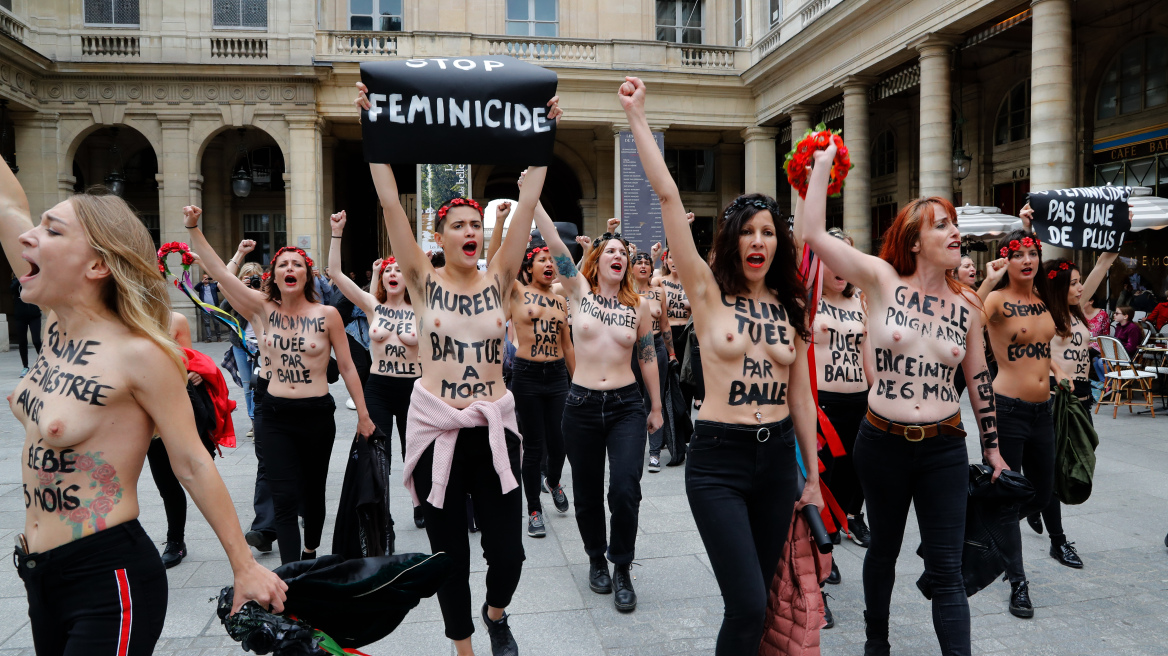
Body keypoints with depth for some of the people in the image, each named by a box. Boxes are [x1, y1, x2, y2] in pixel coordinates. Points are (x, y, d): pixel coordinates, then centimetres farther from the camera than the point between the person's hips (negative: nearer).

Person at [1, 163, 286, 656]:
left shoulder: (139, 355, -18)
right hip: (41, 577, 7)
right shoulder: (56, 325, 1)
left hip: (109, 580, -7)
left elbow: (194, 466, -14)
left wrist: (244, 567, -10)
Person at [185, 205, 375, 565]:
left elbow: (346, 366, -1)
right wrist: (193, 229, -11)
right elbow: (219, 271, -4)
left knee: (312, 493, 16)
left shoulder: (327, 315, -6)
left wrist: (363, 415, 1)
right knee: (285, 500, -5)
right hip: (276, 416, 1)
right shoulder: (265, 309, -1)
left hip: (317, 415, -1)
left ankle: (310, 552, 41)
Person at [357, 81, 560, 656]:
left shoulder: (497, 280, 3)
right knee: (449, 554, 9)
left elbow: (526, 206, -3)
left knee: (507, 552, 0)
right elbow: (390, 203, -8)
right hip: (435, 430, -1)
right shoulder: (424, 282, -1)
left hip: (493, 428, 1)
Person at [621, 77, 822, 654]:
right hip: (719, 460, -4)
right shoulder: (708, 293, -4)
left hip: (777, 458, 4)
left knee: (754, 601, 13)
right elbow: (667, 196, -11)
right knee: (748, 606, -11)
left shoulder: (789, 309, 8)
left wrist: (813, 475, 13)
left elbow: (799, 396, 12)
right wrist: (636, 115, -13)